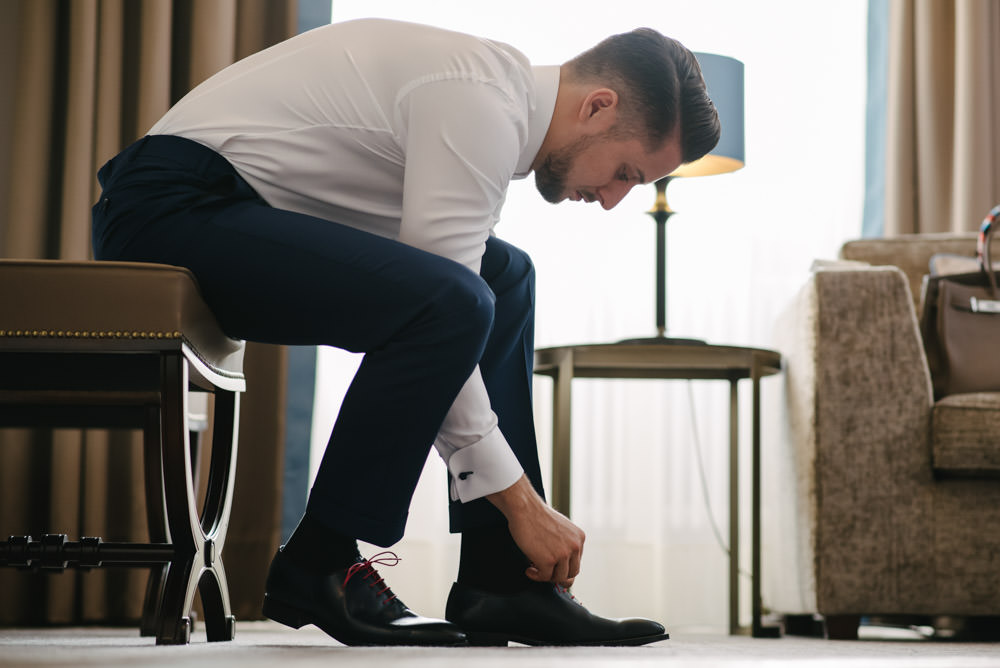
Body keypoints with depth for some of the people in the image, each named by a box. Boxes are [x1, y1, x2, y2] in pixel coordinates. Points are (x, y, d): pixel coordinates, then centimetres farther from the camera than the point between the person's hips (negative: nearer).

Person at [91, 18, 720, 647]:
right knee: (447, 303, -28)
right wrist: (521, 500, -13)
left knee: (504, 275, 11)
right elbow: (442, 309, -20)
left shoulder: (503, 104, 14)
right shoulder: (482, 104, -18)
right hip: (171, 209, -11)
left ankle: (500, 582, 6)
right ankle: (316, 568, -12)